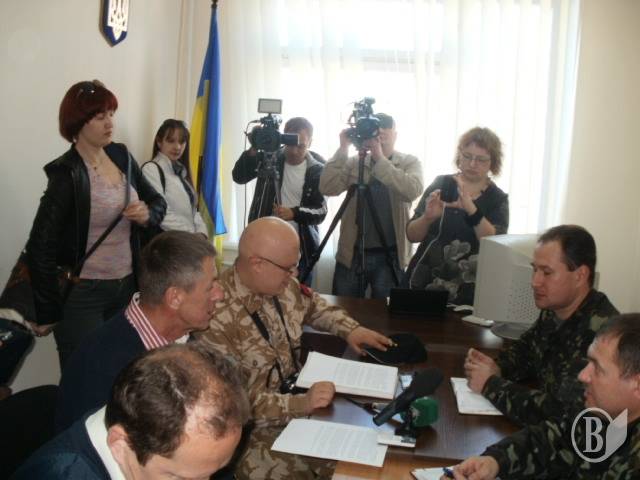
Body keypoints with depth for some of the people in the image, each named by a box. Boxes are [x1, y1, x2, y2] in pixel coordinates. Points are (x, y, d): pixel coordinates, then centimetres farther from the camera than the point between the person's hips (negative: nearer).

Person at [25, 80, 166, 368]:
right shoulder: (66, 173, -15)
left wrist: (148, 213, -9)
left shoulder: (121, 156, 3)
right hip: (82, 293, -6)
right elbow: (40, 248, -16)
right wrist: (48, 313, -12)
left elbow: (157, 201, 15)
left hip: (126, 286, 6)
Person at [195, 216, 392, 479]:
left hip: (293, 394, 7)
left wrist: (350, 329, 4)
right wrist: (300, 403, -32)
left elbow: (312, 304, 19)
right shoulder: (217, 318, -26)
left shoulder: (281, 285, -3)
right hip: (250, 428, -7)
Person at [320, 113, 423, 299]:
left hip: (390, 256, -1)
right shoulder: (354, 162, 5)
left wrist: (380, 159, -23)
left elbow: (412, 191, -20)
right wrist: (343, 149, -13)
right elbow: (328, 188, -9)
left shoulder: (410, 163, 1)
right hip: (351, 254, 2)